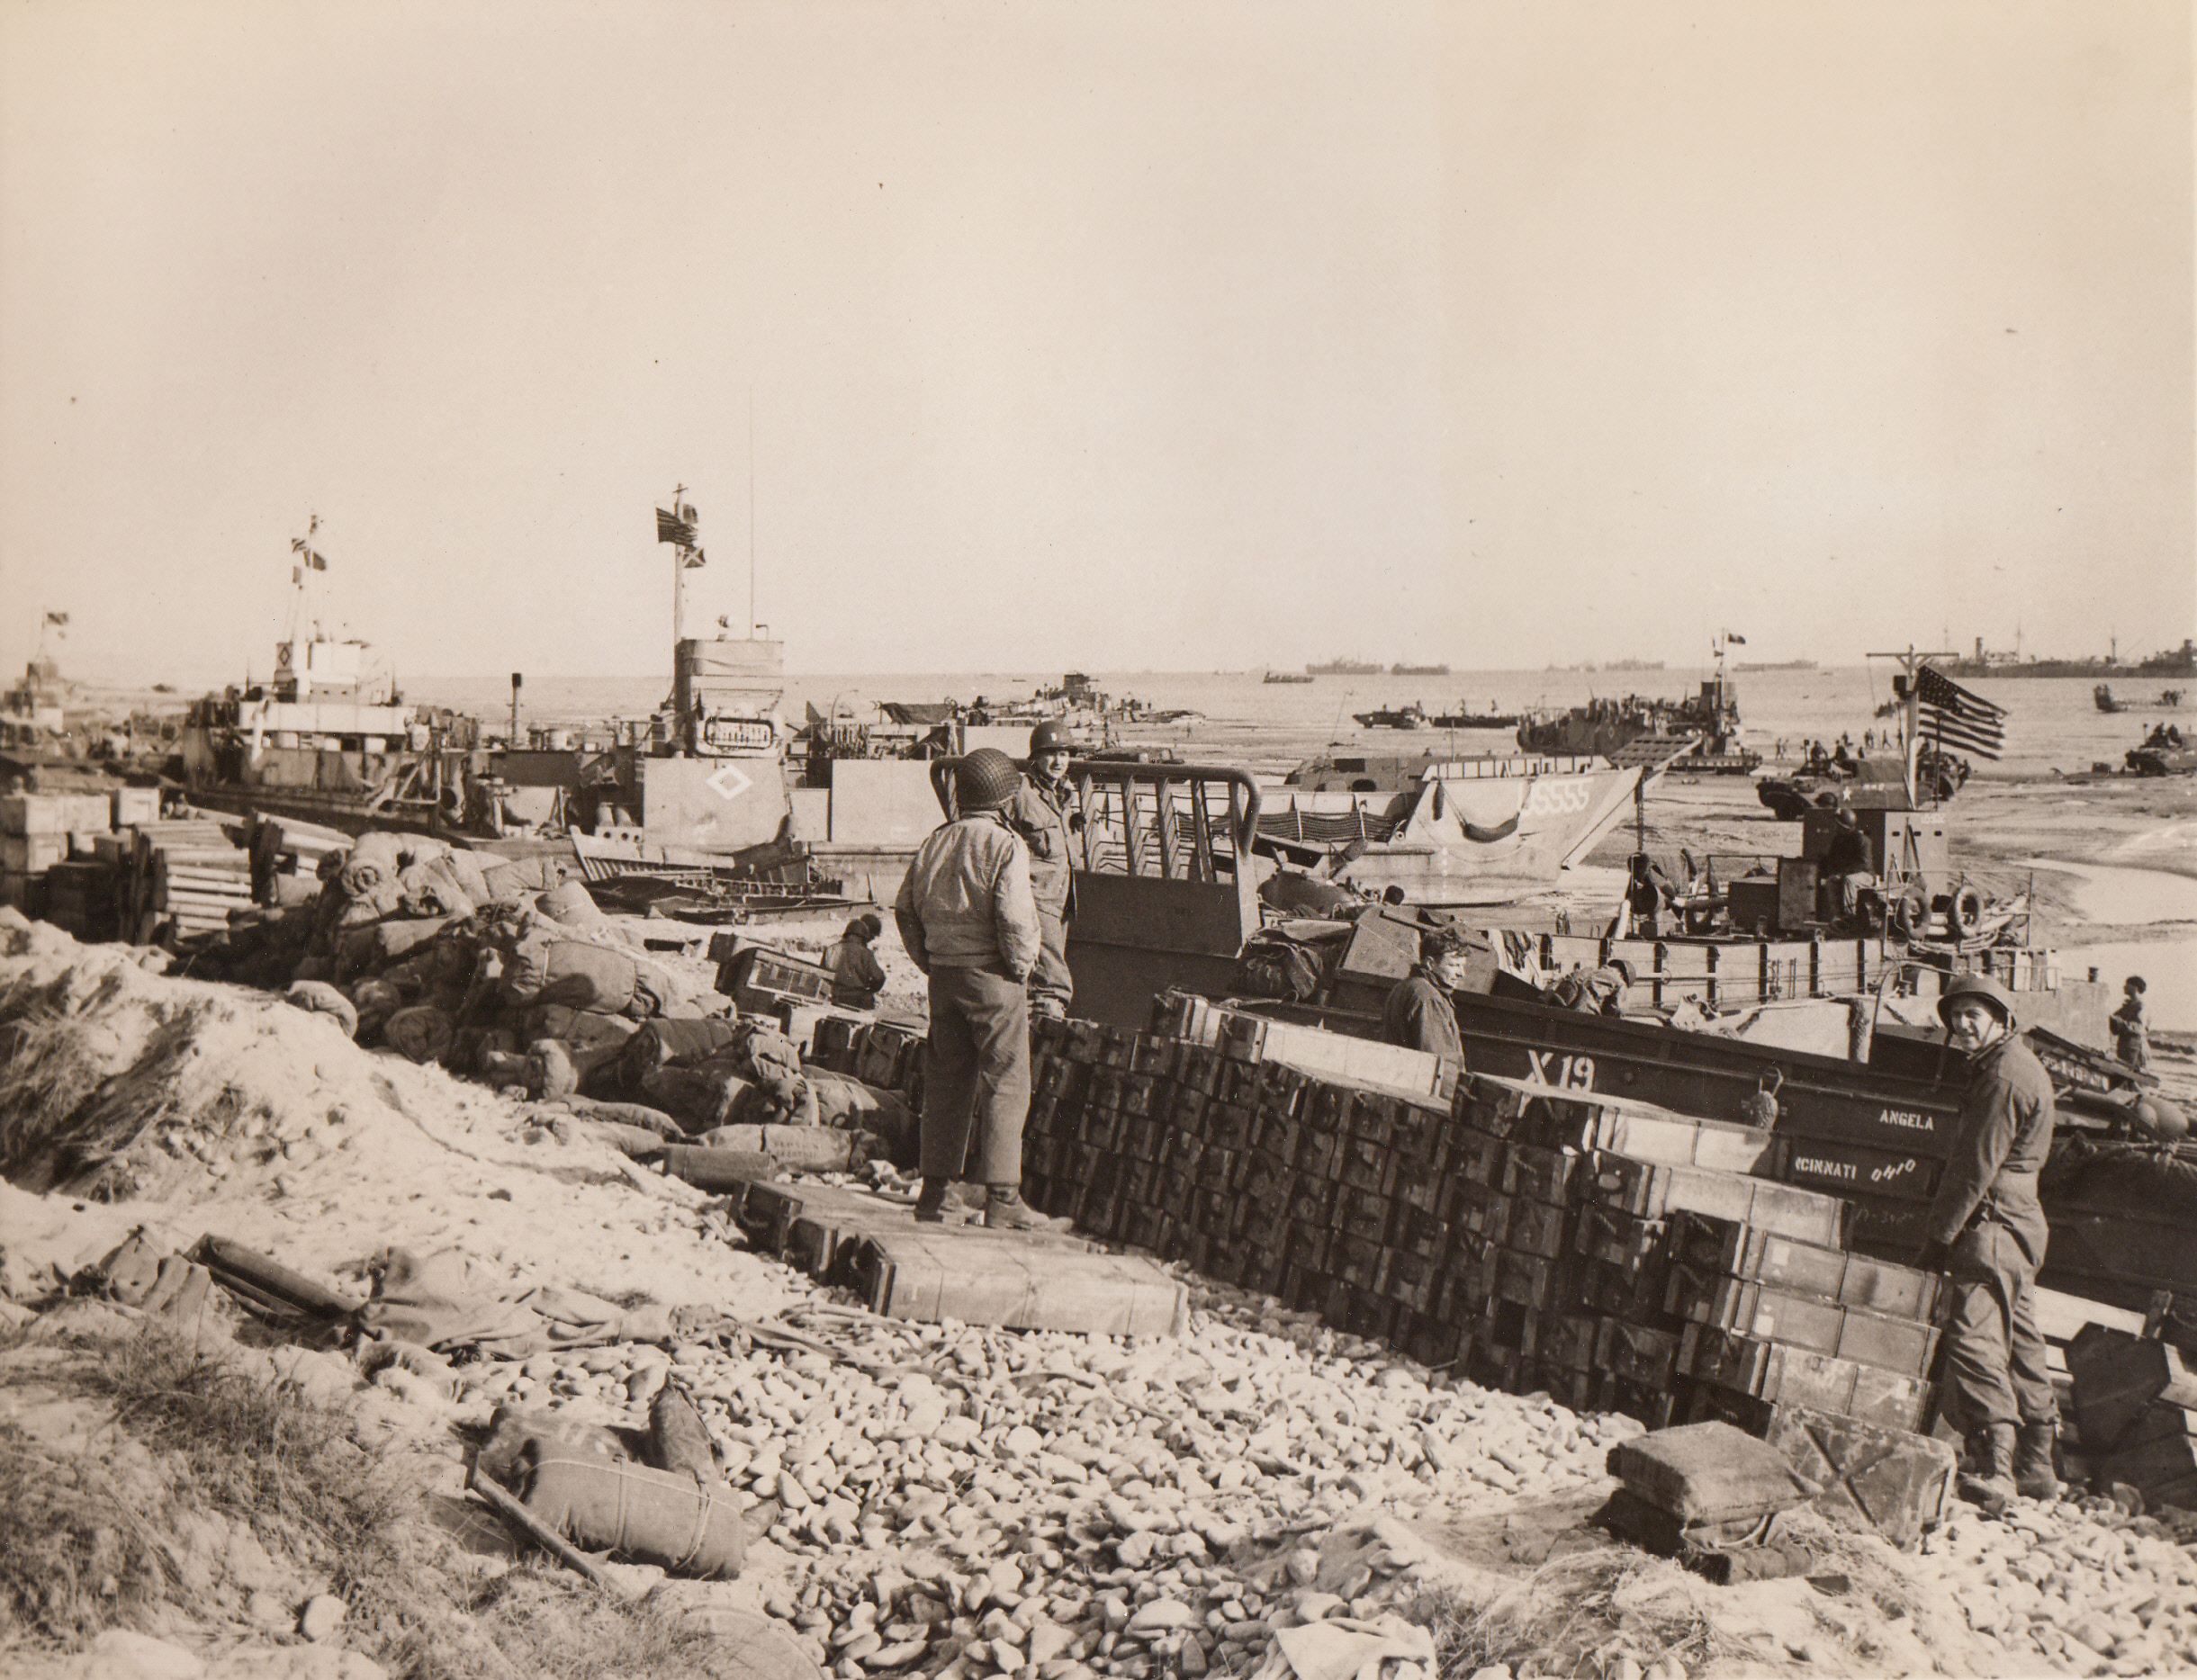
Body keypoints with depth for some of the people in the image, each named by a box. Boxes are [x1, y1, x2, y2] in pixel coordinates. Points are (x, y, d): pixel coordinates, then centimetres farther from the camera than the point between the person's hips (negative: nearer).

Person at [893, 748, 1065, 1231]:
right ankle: (1002, 1200, -2)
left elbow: (905, 909, 12)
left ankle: (933, 1193, 16)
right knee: (1005, 1087, -1)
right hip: (992, 976, -7)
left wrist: (931, 964, 15)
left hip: (944, 975, 7)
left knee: (946, 1083, 13)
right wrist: (1022, 965, -7)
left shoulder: (935, 842, 10)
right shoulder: (1005, 845, -11)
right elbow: (1014, 916, -21)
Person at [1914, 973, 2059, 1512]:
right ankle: (2035, 1467, 23)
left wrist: (1937, 1240, -14)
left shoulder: (2005, 1076, -15)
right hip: (2018, 1226, 11)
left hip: (1994, 1226, -11)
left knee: (1973, 1338, -18)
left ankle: (1995, 1470, -24)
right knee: (2019, 1343, 15)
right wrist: (1944, 1231, 19)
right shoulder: (2019, 1066, 19)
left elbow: (1975, 1169, -18)